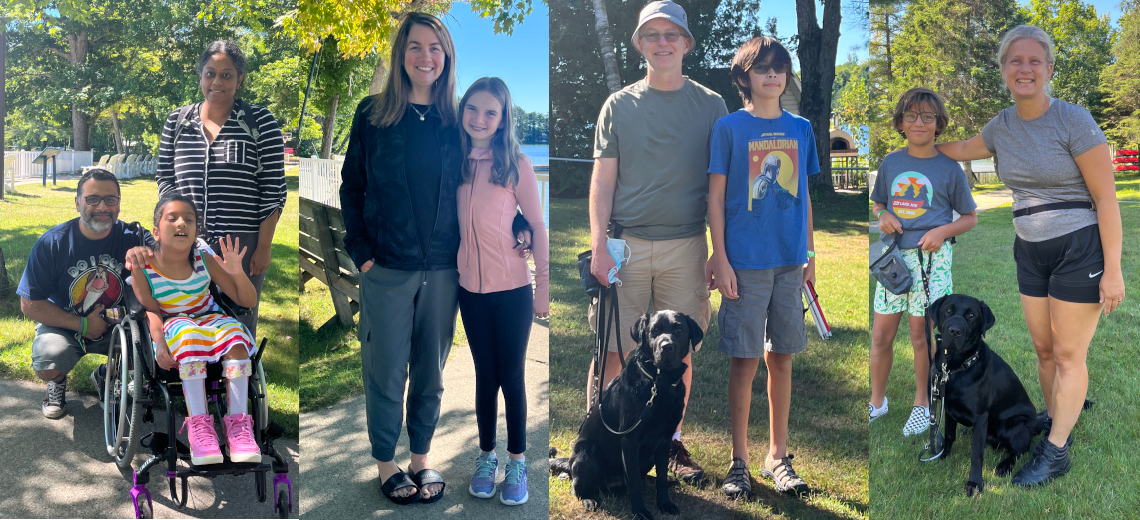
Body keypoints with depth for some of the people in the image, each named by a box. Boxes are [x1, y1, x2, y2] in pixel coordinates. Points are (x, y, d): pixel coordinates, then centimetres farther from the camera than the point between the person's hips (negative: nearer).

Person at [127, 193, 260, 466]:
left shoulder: (205, 260, -9)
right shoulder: (142, 269, -12)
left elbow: (248, 301, -7)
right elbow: (151, 310, -10)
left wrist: (237, 273, -27)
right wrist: (158, 341, -30)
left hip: (208, 318, 2)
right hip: (171, 327, -2)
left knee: (233, 331, -31)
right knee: (188, 334, -37)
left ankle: (237, 422, -33)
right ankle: (198, 423, -38)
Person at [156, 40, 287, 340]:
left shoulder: (260, 122, -2)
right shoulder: (177, 121, 9)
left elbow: (273, 191, -4)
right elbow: (164, 177, 13)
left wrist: (264, 247, -8)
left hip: (242, 246, -3)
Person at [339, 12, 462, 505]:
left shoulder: (455, 121, 5)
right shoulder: (372, 114, 0)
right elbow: (351, 187, 3)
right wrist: (361, 251, -4)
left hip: (443, 269, 2)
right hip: (387, 267, -2)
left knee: (430, 371, 12)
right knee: (386, 371, 6)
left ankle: (422, 456, 29)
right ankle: (385, 462, 24)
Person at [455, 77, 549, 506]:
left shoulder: (516, 164, -8)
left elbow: (538, 226, -6)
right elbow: (452, 223, 9)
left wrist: (544, 288, -6)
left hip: (513, 290, -3)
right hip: (471, 289, 3)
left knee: (511, 375, 5)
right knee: (485, 374, 14)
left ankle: (517, 460, 21)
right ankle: (486, 455, 28)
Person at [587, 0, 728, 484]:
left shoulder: (710, 105, 8)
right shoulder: (618, 105, 7)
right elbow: (603, 181, 4)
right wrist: (599, 247, -6)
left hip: (686, 247, 1)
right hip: (626, 244, -1)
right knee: (612, 353, 0)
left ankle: (670, 440, 22)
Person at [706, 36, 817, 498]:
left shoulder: (801, 129, 10)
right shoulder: (729, 127, -1)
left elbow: (805, 197, 14)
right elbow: (716, 196, -3)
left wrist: (810, 255, 12)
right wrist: (720, 258, -8)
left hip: (790, 261, 4)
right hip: (745, 261, -3)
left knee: (781, 357, 10)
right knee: (745, 361, 1)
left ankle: (778, 456, 23)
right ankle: (739, 461, 15)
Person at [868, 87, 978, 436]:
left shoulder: (949, 169, 0)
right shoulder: (890, 163, 8)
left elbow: (970, 218, 7)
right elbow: (878, 202, 21)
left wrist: (943, 231, -12)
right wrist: (883, 216, -2)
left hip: (931, 257, -3)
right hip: (894, 254, 3)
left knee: (921, 335, 4)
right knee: (881, 335, 4)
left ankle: (922, 404, 22)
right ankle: (877, 401, 22)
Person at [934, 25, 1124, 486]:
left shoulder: (1073, 120, -16)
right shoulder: (1002, 125, 2)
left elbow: (1106, 197, -15)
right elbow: (961, 150, 25)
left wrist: (1113, 270, -16)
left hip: (1080, 249, -6)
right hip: (1031, 253, 6)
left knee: (1068, 354, 2)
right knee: (1043, 348, 15)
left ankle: (1056, 453, 12)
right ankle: (1054, 419, 34)